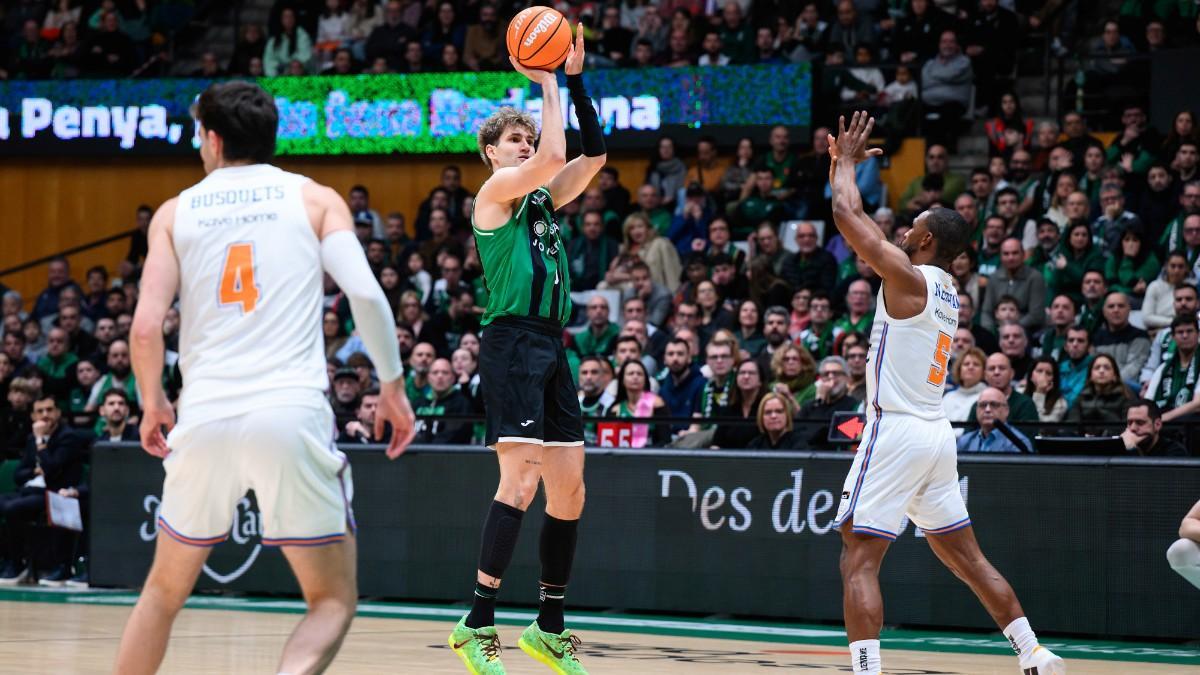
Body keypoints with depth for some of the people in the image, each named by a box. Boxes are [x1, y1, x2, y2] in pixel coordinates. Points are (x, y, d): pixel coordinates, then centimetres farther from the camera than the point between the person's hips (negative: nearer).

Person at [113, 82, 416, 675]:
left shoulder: (176, 211, 12)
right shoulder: (314, 199, 9)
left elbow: (145, 327, 2)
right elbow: (365, 294, -4)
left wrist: (152, 404, 19)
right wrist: (393, 386, 8)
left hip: (205, 420, 2)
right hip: (293, 415, -2)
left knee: (165, 590, 22)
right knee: (333, 600, 7)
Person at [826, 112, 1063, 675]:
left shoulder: (910, 278, -10)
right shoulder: (946, 289, 14)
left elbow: (846, 216, -12)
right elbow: (858, 226, 27)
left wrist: (846, 160, 4)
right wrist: (843, 164, 29)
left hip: (896, 431, -9)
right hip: (937, 433, 9)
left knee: (858, 561, -9)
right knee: (966, 557, 17)